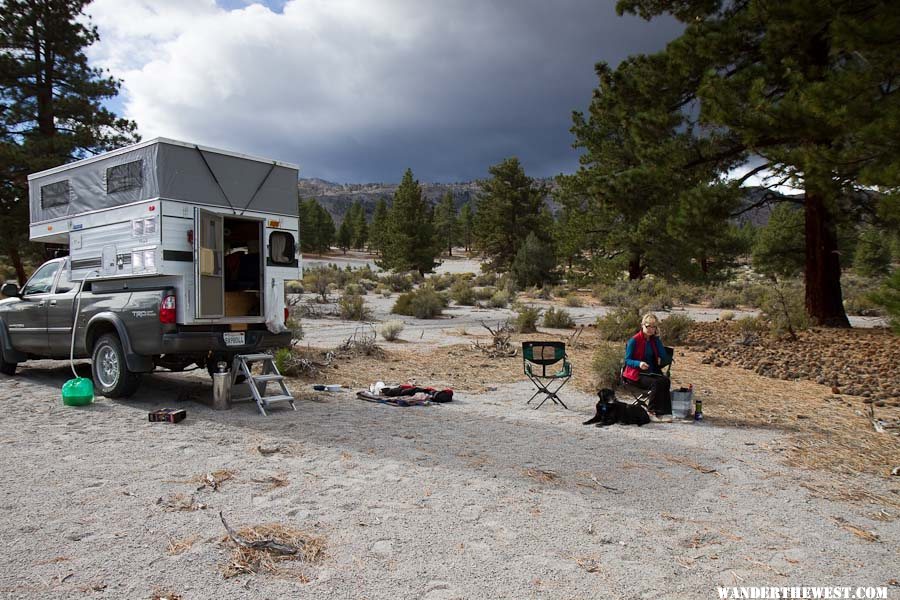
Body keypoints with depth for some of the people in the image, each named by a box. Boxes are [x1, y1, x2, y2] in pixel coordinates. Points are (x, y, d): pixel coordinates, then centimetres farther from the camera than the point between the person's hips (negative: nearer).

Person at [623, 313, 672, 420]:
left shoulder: (655, 340, 10)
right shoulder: (634, 340, -6)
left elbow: (664, 357, 7)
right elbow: (627, 360, -7)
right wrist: (639, 363, -26)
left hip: (652, 372, 5)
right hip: (636, 374, -5)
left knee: (666, 381, -26)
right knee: (656, 383, -31)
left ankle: (664, 411, -24)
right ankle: (651, 410, -18)